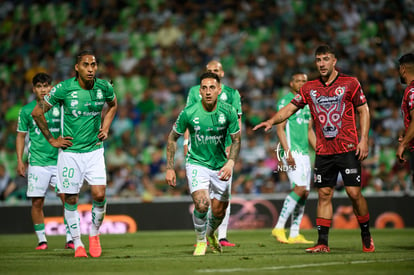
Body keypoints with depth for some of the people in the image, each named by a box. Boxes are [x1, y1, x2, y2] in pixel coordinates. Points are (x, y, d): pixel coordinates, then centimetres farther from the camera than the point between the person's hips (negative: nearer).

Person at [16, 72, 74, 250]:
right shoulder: (26, 111, 5)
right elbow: (21, 136, 12)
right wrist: (20, 160, 4)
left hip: (60, 161, 0)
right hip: (37, 163, 0)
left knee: (67, 198, -10)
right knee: (37, 202, -2)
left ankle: (70, 238, -3)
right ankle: (41, 240, 10)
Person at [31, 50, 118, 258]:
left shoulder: (104, 87, -4)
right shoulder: (64, 89, -12)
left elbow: (112, 105, 21)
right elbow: (37, 112, -1)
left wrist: (105, 128, 9)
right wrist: (52, 139, -1)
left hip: (94, 150, 2)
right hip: (70, 152, -1)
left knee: (99, 194, -11)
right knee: (71, 199, 2)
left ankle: (94, 234, 15)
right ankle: (77, 244, 16)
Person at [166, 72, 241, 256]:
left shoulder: (228, 112, -13)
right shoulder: (189, 113, -16)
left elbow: (236, 140, -3)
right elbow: (173, 138, -2)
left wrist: (230, 163, -20)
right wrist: (169, 168, -5)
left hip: (221, 166, 2)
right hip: (196, 163, -2)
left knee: (219, 210, 7)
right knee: (202, 203, -23)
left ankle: (211, 234, 43)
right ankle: (201, 241, 4)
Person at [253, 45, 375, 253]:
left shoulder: (350, 83, 0)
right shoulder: (309, 88, 9)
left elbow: (363, 111, 3)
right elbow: (290, 108, 9)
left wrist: (363, 140, -6)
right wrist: (272, 121, -8)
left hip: (348, 149, -3)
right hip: (323, 151, 3)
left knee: (354, 192, -7)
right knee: (324, 195, 2)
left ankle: (366, 236, 11)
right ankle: (322, 242, 3)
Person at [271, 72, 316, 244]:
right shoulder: (285, 102, -5)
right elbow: (280, 128, -11)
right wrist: (288, 152, -20)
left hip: (304, 152, 9)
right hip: (291, 150, -9)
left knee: (305, 193, 4)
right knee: (300, 188, -20)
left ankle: (294, 234, 7)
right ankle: (279, 227, -17)